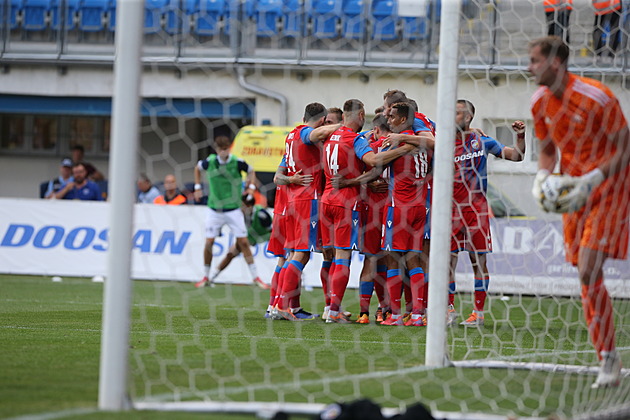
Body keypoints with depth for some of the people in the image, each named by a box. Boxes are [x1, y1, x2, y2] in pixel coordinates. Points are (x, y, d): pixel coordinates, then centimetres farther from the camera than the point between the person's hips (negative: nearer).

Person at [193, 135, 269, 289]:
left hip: (233, 209, -1)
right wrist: (198, 187, 10)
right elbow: (198, 168, 16)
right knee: (209, 242, -3)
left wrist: (251, 186, -3)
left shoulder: (237, 162, -11)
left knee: (243, 242, -4)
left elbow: (251, 171, 10)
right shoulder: (209, 161, -7)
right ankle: (206, 277, 12)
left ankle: (255, 277, 2)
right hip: (214, 210, 1)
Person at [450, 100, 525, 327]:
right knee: (448, 260, -1)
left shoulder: (482, 142, 5)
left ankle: (478, 312, 5)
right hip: (452, 209, 1)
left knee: (478, 260, 0)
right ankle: (449, 310, 8)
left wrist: (520, 136, -7)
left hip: (476, 208, -1)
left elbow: (516, 156, 8)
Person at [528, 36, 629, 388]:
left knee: (589, 273, -17)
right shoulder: (541, 102, 2)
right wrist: (542, 177, -5)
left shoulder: (596, 97, -18)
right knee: (588, 278, 3)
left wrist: (591, 181, -23)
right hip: (575, 192, 6)